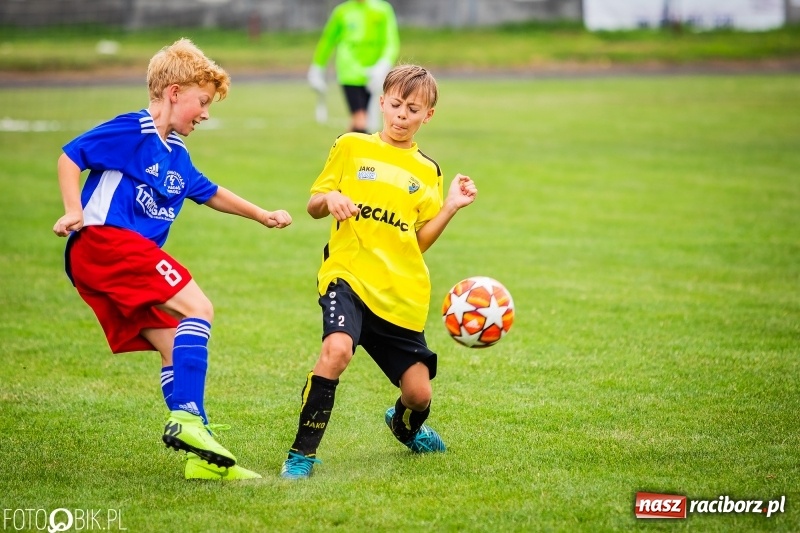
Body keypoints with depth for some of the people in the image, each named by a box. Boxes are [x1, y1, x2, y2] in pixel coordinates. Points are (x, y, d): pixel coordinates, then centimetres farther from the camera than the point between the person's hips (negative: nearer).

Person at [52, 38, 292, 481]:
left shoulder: (176, 154, 23)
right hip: (104, 240, -10)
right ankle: (188, 417, -25)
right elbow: (70, 156, -9)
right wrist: (74, 212, -19)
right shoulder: (131, 131, -5)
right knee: (198, 309, -18)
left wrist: (262, 216, 41)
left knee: (174, 347, 4)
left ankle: (202, 457, 1)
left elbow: (208, 192, 38)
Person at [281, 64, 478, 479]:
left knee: (419, 393, 2)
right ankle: (302, 453, -21)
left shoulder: (427, 172, 13)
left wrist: (451, 206, -3)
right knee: (337, 348, -33)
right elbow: (313, 207, 9)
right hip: (348, 275, -3)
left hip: (403, 293, 3)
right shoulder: (351, 148, 7)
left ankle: (404, 426, 42)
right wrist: (330, 199, -13)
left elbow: (419, 240, 10)